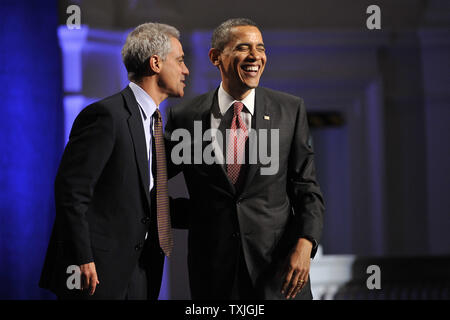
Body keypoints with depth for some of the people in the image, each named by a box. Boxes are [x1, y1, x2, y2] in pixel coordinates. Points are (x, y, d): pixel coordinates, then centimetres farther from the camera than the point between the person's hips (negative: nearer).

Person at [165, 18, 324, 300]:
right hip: (213, 272, 0)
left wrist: (304, 245, -12)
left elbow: (307, 188, 1)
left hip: (278, 267, 0)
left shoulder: (290, 110, 3)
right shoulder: (185, 117, 2)